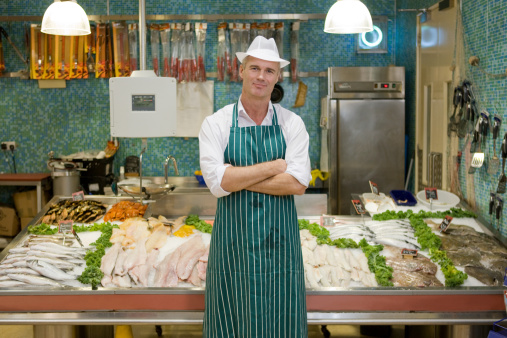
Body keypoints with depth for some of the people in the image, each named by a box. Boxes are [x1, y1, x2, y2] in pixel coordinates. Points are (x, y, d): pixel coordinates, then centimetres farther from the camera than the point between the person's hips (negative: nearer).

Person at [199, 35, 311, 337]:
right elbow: (217, 182, -15)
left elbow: (298, 183, -10)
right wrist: (274, 166, -11)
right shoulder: (215, 124, -1)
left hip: (279, 239, 1)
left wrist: (239, 178, -13)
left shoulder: (292, 124, 2)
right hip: (233, 239, -1)